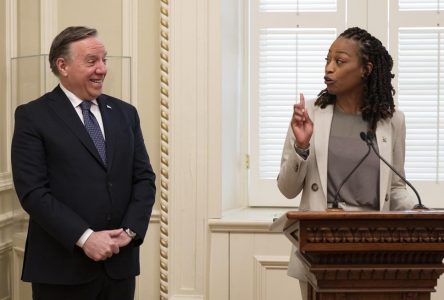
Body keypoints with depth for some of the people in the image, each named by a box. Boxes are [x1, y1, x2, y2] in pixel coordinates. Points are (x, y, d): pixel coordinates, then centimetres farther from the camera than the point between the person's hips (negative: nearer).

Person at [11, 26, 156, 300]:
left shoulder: (125, 113, 11)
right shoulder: (32, 116, -3)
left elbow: (144, 178, 8)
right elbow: (33, 192, -11)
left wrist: (130, 231, -7)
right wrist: (84, 237, -17)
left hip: (120, 263, 4)